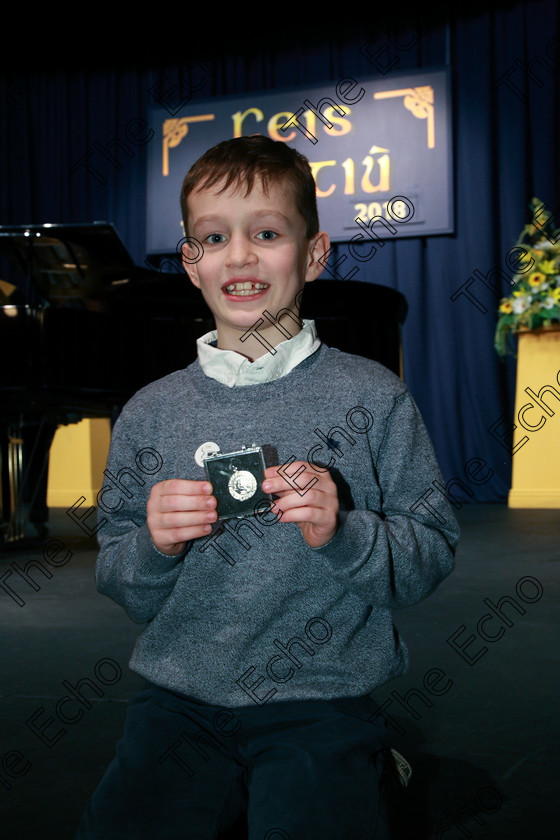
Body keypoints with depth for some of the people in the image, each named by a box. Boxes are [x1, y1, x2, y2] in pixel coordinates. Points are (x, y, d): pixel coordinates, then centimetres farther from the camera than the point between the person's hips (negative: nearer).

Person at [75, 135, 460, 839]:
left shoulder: (373, 397, 1)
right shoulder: (148, 415, 6)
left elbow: (433, 556, 0)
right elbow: (120, 590, 9)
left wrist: (342, 533, -17)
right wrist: (154, 548, -12)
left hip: (323, 700, -1)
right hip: (179, 697, 2)